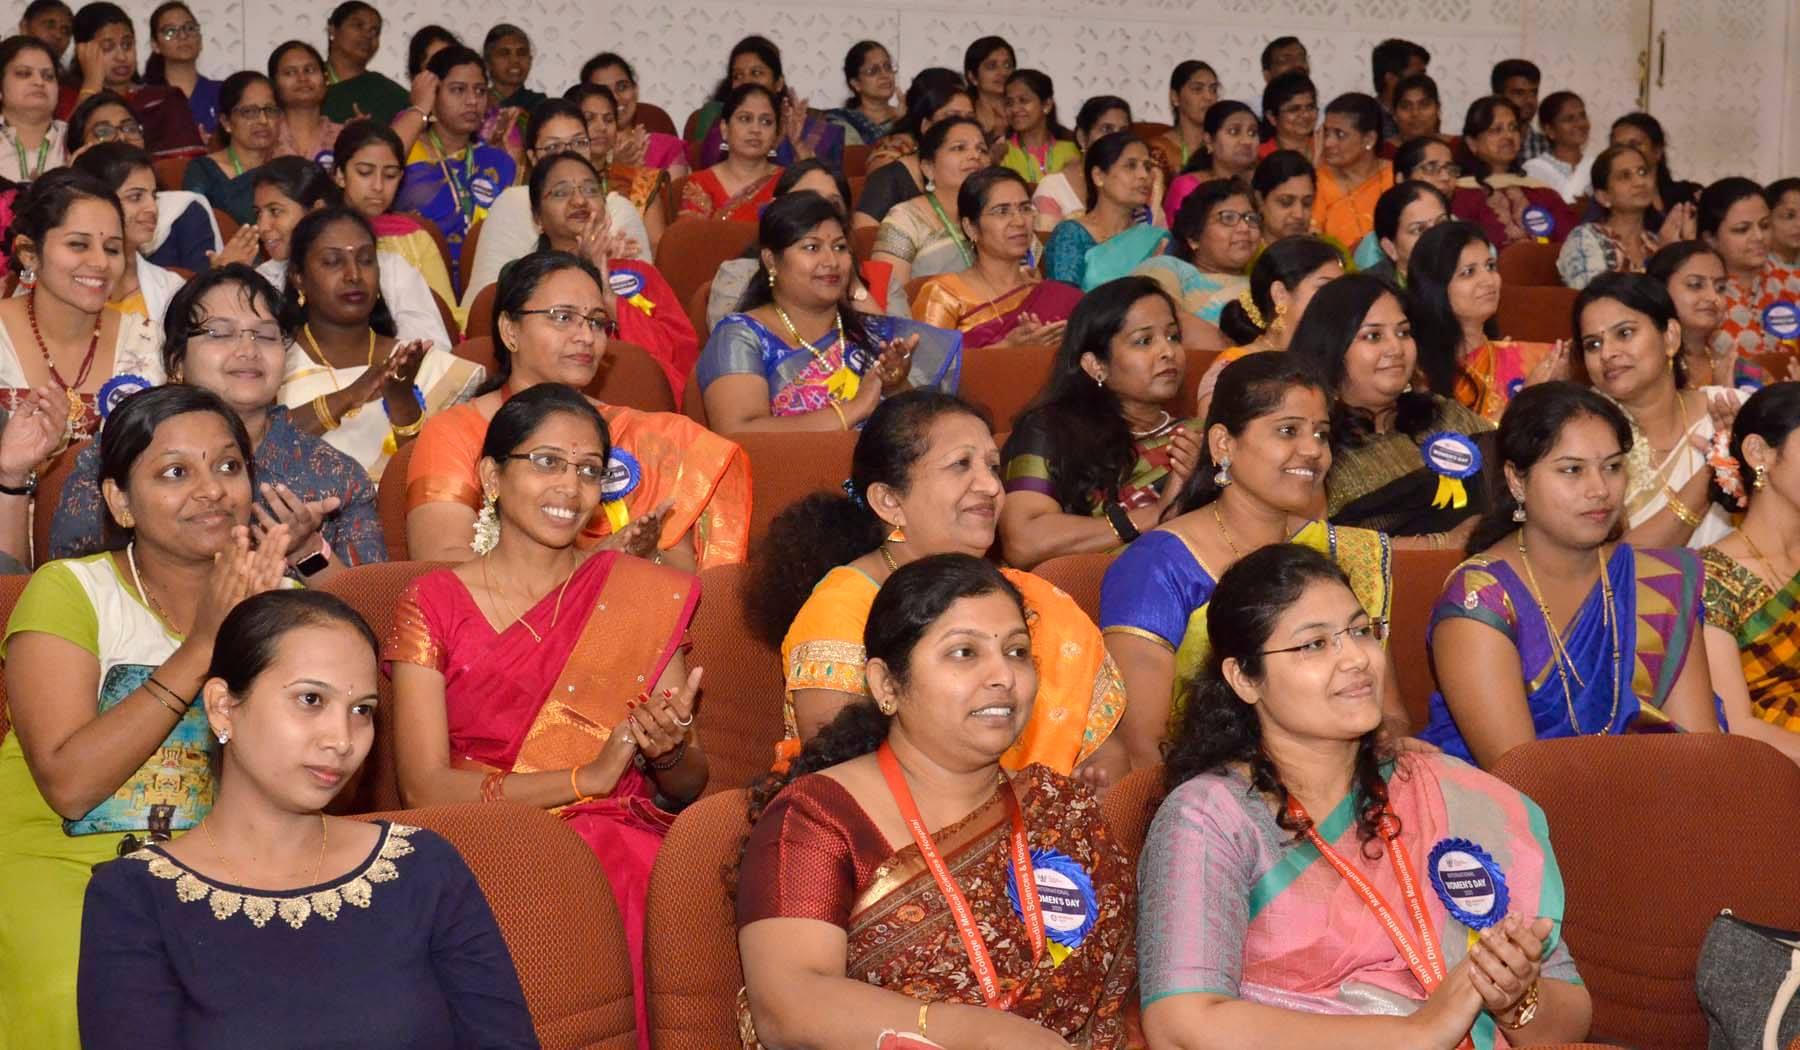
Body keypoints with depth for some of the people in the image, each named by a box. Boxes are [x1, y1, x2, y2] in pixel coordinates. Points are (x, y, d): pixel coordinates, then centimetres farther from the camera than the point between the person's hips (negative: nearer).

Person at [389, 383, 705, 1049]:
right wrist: (585, 776, -11)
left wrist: (669, 751, -11)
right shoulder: (434, 604, 6)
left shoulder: (643, 594, 11)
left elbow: (689, 786, 12)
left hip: (621, 838, 2)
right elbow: (424, 785, -3)